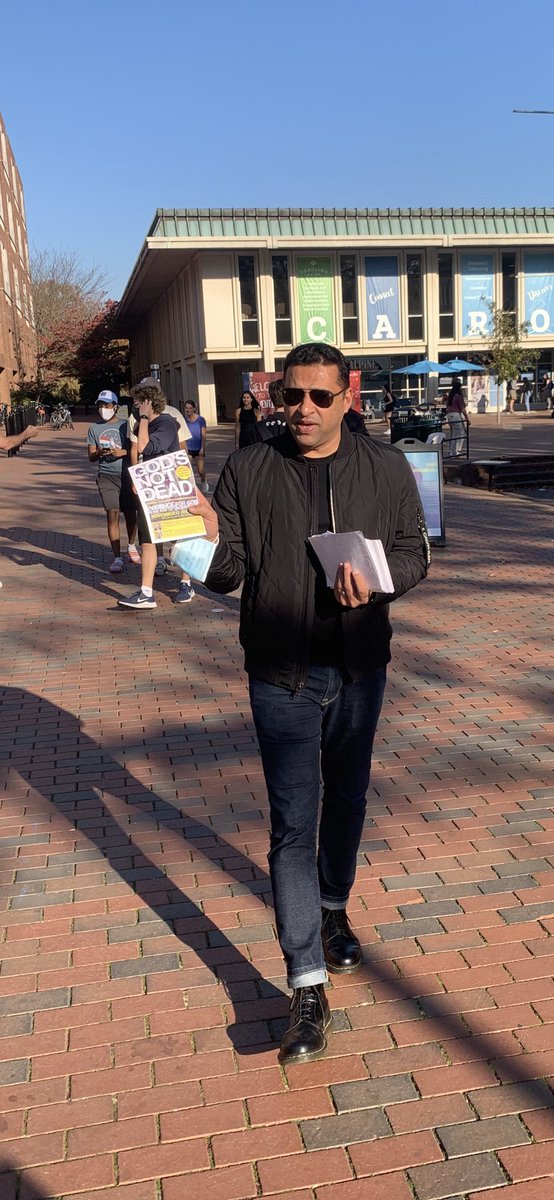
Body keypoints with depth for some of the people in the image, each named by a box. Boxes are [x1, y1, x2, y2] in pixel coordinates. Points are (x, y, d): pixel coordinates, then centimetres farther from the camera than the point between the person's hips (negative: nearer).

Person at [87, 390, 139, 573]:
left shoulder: (125, 425, 2)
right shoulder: (94, 428, 7)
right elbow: (91, 456, 7)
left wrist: (122, 452, -18)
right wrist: (99, 453, -15)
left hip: (126, 474, 0)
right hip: (106, 477, 0)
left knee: (130, 513, 10)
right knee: (112, 514, -8)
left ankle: (131, 547, 36)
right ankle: (117, 558, -7)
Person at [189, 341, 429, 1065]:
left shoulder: (386, 469, 0)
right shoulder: (247, 470, -4)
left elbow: (415, 550, 3)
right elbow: (228, 572, -5)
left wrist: (375, 577, -18)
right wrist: (211, 544, -28)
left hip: (360, 670, 2)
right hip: (282, 676, -2)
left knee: (346, 799, 20)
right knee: (293, 826, -1)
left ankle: (333, 908, 47)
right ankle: (308, 989, 6)